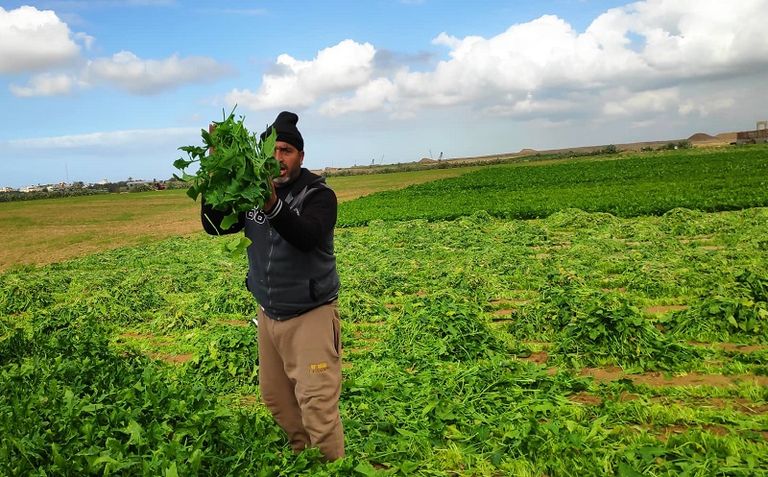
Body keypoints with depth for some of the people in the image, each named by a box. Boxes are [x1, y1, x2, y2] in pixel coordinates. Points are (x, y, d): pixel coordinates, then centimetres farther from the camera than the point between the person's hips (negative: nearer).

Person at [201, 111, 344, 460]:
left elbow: (307, 237, -31)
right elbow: (214, 226, -8)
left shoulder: (318, 195, -13)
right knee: (275, 398, 17)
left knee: (317, 405, -9)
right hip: (269, 314, 6)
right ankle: (302, 456, 38)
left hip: (311, 314, -6)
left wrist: (273, 204, -48)